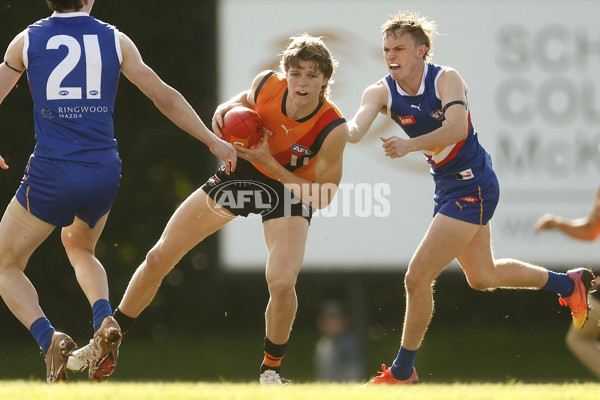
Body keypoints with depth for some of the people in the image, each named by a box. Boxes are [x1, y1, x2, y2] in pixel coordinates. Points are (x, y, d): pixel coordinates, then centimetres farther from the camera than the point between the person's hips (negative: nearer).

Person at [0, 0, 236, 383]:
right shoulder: (116, 40, 4)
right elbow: (165, 97, 7)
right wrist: (214, 141, 17)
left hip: (51, 174, -3)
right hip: (105, 173, 3)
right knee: (79, 246, 33)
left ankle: (48, 338, -12)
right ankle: (105, 320, 5)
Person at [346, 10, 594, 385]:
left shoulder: (446, 79, -18)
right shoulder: (381, 92, -5)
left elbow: (457, 127, -35)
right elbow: (356, 129, -23)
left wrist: (409, 144, -48)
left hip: (473, 187, -8)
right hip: (447, 186, 8)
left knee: (417, 278, -12)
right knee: (483, 276, 24)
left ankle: (402, 372, 2)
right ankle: (569, 283, 44)